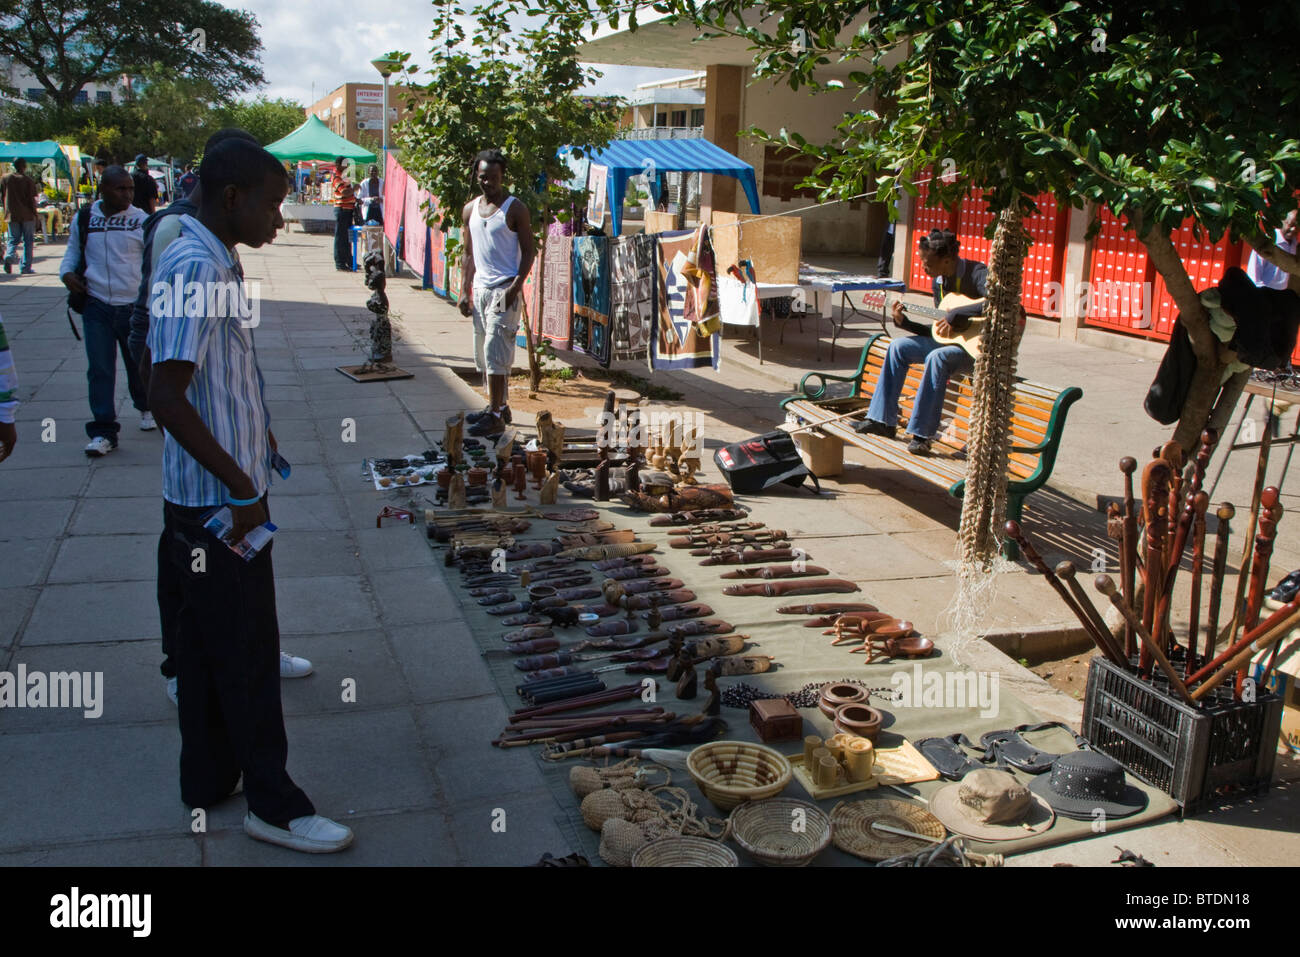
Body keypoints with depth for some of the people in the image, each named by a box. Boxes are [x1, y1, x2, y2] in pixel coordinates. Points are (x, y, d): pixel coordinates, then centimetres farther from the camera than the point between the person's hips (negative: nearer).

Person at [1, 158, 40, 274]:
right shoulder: (29, 180, -8)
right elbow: (32, 199, -10)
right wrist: (34, 214, 0)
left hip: (12, 215, 3)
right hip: (27, 215, -3)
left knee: (13, 239, 12)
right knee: (28, 241, 6)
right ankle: (26, 267, 3)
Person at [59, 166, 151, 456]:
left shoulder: (141, 220, -2)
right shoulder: (82, 220, 4)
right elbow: (72, 252, 18)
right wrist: (67, 272, -2)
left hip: (134, 306, -1)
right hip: (96, 305, 1)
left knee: (138, 364, 13)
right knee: (99, 370, -1)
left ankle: (145, 407, 41)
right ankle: (103, 432, 4)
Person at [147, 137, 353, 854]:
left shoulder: (210, 262, 11)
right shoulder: (197, 267, -20)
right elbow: (168, 396, -26)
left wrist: (260, 442, 19)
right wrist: (243, 488, -22)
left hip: (208, 499, 10)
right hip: (219, 504, -10)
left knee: (209, 645, 18)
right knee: (246, 653, 1)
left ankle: (208, 780, 32)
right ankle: (273, 804, 14)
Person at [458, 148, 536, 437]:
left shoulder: (515, 210, -6)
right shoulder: (470, 210, 12)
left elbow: (528, 251, -6)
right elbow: (469, 254, 17)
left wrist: (515, 286, -18)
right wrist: (465, 291, 10)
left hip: (504, 291, -7)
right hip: (479, 289, 7)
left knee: (496, 353, -12)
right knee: (484, 355, 11)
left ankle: (496, 417, -10)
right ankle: (499, 406, 24)